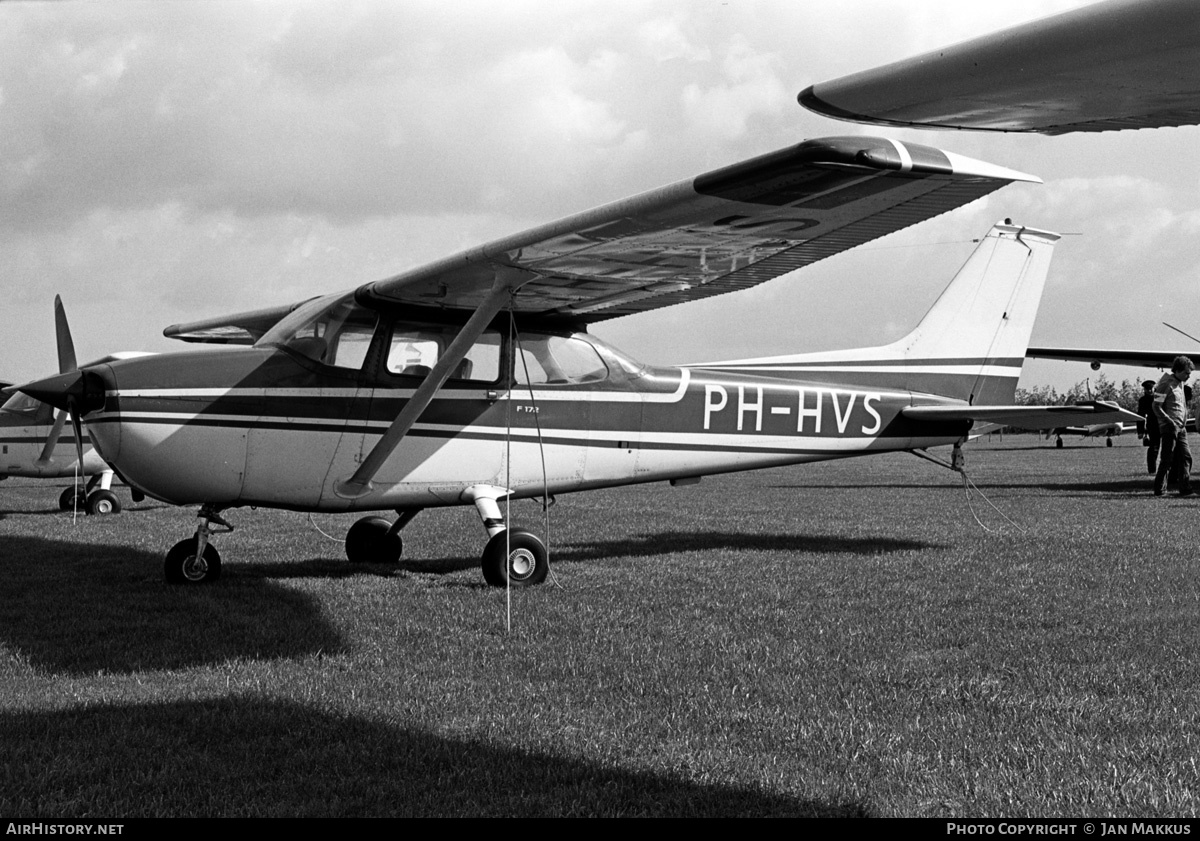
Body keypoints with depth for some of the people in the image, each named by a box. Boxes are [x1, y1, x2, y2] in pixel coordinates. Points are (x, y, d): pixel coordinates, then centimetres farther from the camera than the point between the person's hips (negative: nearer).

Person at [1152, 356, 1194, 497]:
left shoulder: (1180, 384, 15)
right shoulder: (1166, 384, -11)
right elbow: (1156, 407, -14)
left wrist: (1184, 422, 12)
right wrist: (1171, 422, -18)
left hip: (1181, 428, 8)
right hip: (1169, 428, -8)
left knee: (1186, 457, 1)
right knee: (1167, 460, -5)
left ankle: (1185, 489, 2)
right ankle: (1158, 490, 3)